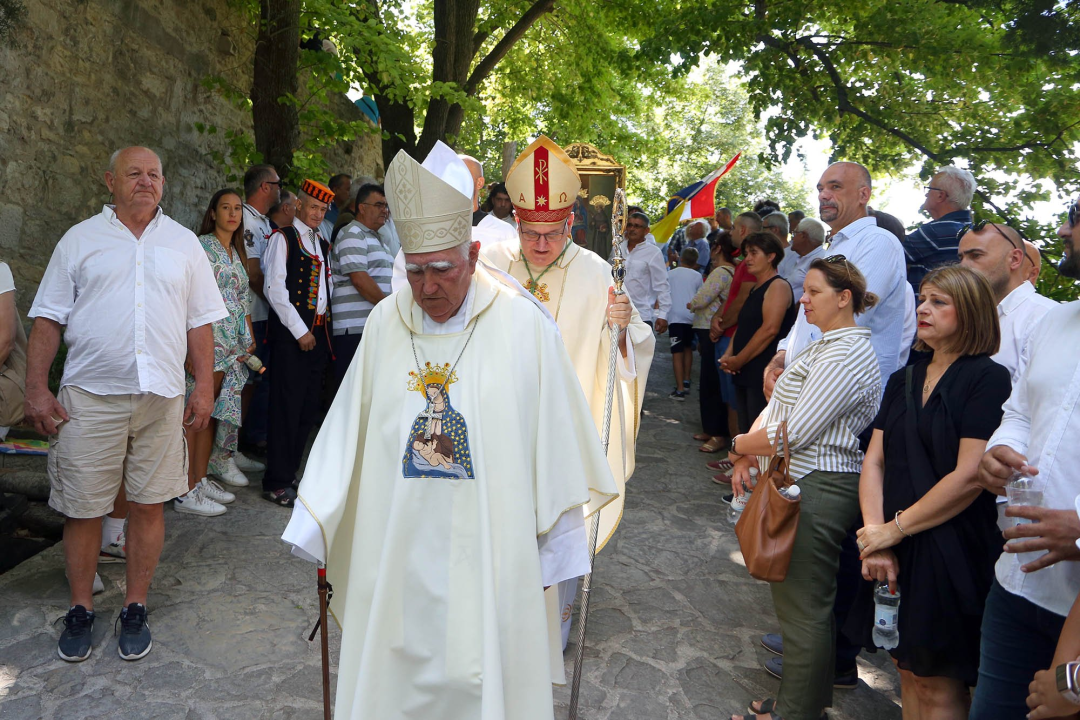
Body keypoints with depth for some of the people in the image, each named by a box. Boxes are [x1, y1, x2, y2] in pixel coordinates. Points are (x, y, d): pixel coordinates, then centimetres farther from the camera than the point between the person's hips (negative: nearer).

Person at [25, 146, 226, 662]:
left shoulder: (184, 243, 11)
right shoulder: (80, 240, 7)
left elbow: (199, 322, 10)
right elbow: (48, 319, 5)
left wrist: (204, 386, 3)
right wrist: (36, 389, -3)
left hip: (162, 396, 1)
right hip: (89, 394, -1)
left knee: (148, 503, 6)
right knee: (82, 507, 5)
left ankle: (135, 609, 21)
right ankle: (80, 610, 24)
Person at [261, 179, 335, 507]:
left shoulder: (322, 245, 20)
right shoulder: (283, 238, -2)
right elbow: (274, 288, -10)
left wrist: (324, 328, 7)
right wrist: (300, 331, -12)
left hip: (318, 331, 7)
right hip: (290, 332, -7)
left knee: (309, 406, 8)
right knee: (287, 406, -6)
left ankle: (290, 472, 19)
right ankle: (276, 482, 3)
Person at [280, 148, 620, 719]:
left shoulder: (523, 325, -9)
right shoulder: (385, 322, 1)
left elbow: (555, 441, -5)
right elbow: (347, 429, 7)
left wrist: (557, 551, -1)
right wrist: (313, 526, 10)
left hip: (488, 549, -2)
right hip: (395, 547, 3)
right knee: (394, 671, 14)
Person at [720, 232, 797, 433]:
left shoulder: (778, 286, -9)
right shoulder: (755, 289, 20)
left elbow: (770, 329, -19)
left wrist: (739, 360, -14)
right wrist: (728, 355, 4)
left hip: (763, 374, -9)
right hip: (744, 373, 9)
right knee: (746, 432, 12)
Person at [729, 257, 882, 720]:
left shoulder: (847, 356, -18)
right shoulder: (826, 345, 15)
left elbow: (794, 434, -22)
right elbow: (785, 414, 15)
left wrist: (738, 446, -8)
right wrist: (749, 456, 2)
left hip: (817, 489, -10)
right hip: (803, 486, 10)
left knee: (804, 608, 2)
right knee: (803, 601, 19)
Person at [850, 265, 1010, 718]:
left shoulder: (988, 379, -9)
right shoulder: (904, 380, 12)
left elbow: (970, 476, -17)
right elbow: (874, 461, 5)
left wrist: (896, 528, -12)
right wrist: (876, 535, -7)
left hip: (951, 553, -6)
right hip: (895, 550, 6)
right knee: (908, 671, 16)